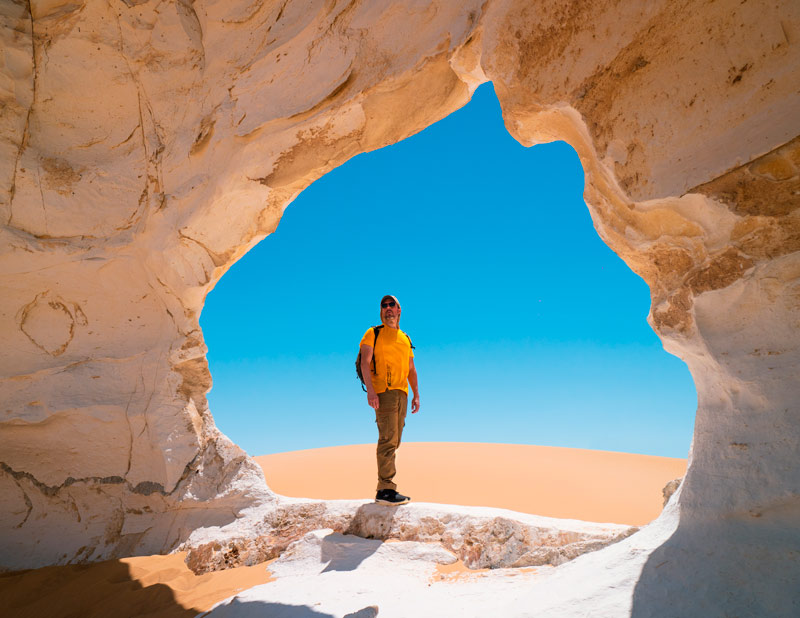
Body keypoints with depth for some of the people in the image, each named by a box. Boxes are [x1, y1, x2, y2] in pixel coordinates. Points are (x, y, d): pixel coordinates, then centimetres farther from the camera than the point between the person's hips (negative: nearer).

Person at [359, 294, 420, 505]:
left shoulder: (405, 339, 22)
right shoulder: (373, 333, 5)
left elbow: (411, 370, 23)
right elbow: (365, 363, -5)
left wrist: (416, 395, 15)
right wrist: (370, 390, -18)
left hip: (402, 393, 6)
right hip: (384, 392, -6)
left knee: (393, 442, 7)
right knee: (388, 439, -13)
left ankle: (385, 488, 13)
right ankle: (385, 490, -10)